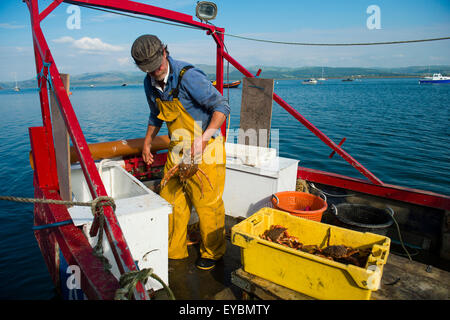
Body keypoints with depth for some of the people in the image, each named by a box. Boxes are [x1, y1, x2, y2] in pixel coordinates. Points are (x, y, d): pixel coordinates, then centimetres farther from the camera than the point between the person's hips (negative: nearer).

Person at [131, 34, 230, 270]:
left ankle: (212, 253, 23)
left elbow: (222, 107, -21)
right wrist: (147, 143, 23)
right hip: (178, 149, 7)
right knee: (170, 199, 11)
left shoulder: (188, 76, -20)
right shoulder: (150, 83, 5)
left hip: (205, 150, -7)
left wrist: (202, 140, -32)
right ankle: (174, 251, 30)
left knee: (207, 203, 0)